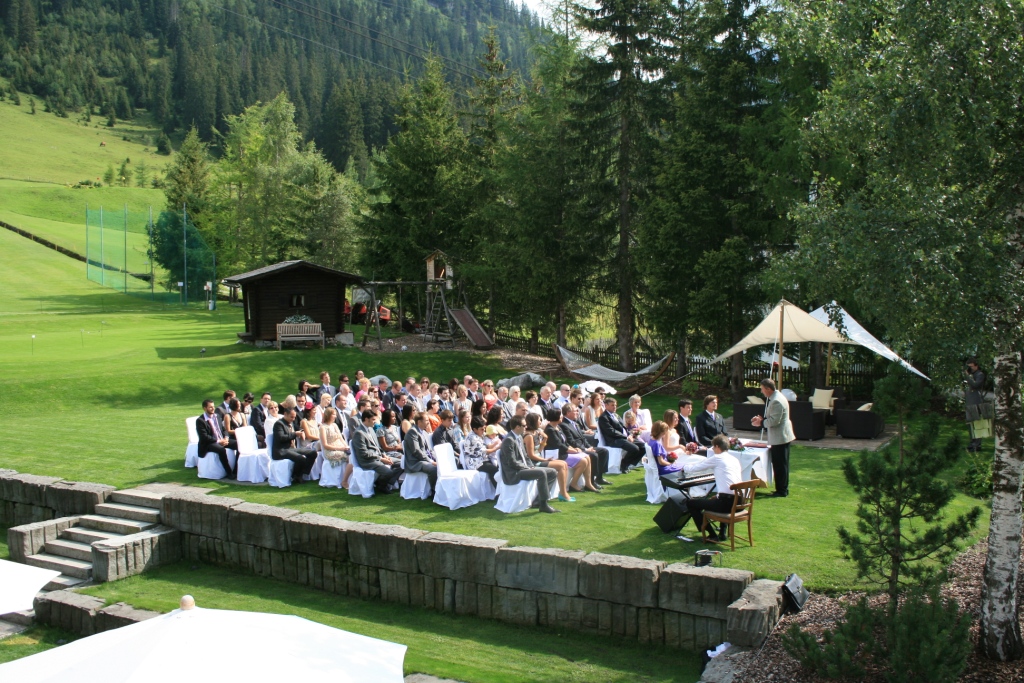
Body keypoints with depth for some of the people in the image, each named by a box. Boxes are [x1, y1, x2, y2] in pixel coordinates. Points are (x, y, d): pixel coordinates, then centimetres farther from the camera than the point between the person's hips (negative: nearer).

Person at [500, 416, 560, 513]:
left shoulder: (519, 438, 14)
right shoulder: (509, 440, -16)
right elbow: (512, 463, -21)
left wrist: (532, 467, 3)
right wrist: (529, 469, -15)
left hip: (524, 469, 10)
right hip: (514, 474, -10)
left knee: (552, 473, 4)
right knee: (541, 473, -30)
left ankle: (538, 501, 3)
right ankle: (543, 505, -22)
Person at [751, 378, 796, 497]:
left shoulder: (776, 401, -23)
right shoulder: (776, 397, 12)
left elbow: (774, 421, -24)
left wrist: (761, 422, -10)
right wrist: (762, 419, 5)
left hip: (780, 437, -11)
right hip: (781, 436, 11)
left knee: (780, 465, -3)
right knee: (781, 464, 16)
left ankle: (782, 491, 4)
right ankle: (783, 489, 24)